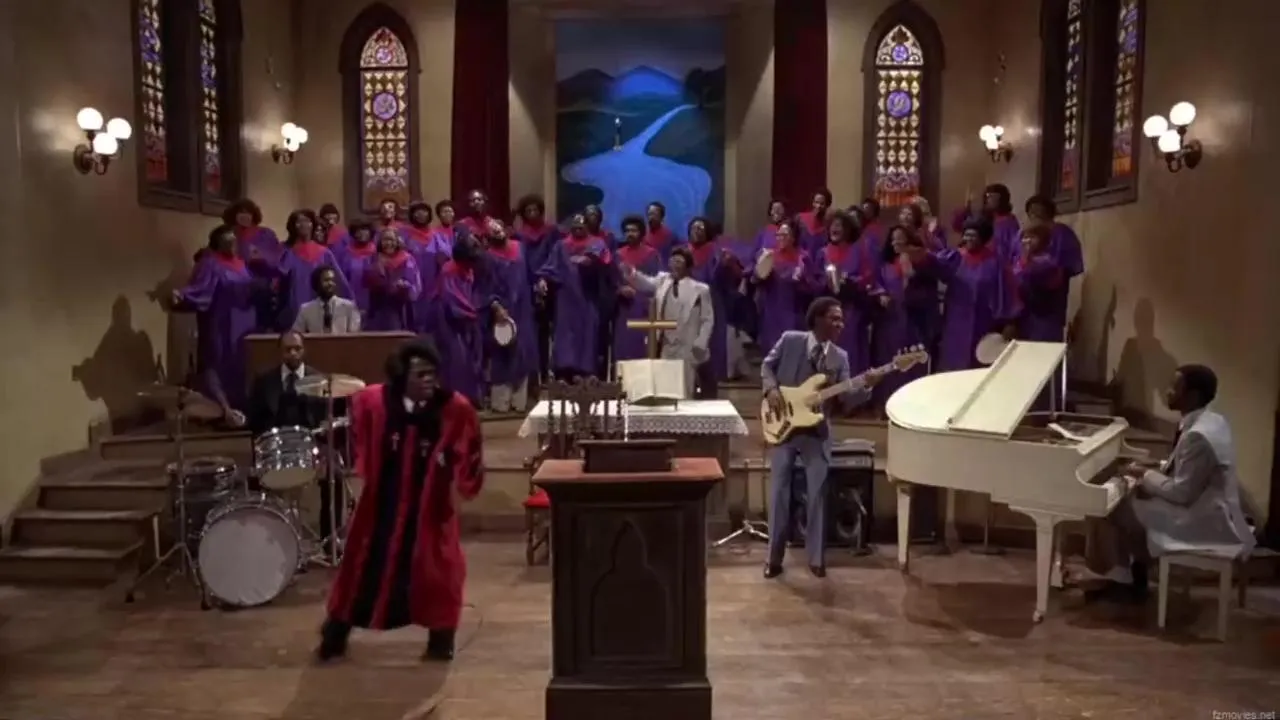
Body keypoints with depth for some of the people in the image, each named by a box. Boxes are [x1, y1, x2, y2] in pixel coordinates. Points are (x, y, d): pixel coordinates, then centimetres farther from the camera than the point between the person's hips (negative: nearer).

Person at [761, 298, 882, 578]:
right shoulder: (790, 340, -3)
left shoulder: (840, 357, 3)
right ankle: (774, 557, 13)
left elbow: (845, 400, -2)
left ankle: (817, 558, 13)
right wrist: (771, 390, -10)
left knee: (817, 494, 1)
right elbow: (767, 365, 8)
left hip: (816, 432, 2)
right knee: (779, 492, 3)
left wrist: (866, 387, -20)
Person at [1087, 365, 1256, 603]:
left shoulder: (1198, 436, -27)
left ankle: (1125, 581, 12)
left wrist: (1146, 475, -12)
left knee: (1117, 511, -6)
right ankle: (1132, 577, 20)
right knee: (1134, 500, 16)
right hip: (1211, 509, 10)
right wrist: (1157, 469, 6)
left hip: (1206, 522, -10)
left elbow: (1182, 493, -25)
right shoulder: (1211, 422, 4)